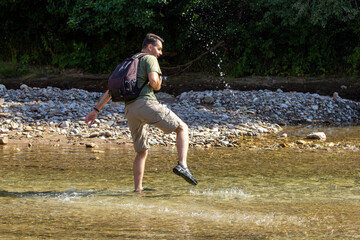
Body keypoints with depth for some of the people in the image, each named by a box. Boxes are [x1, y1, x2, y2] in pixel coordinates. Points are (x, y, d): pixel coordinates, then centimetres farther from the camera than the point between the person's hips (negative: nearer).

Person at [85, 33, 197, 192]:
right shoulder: (150, 59, 7)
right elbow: (153, 80, -12)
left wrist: (96, 110, 28)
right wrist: (157, 86, 12)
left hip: (130, 111, 7)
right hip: (146, 103, -7)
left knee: (142, 152, 18)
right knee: (182, 128, 0)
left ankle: (138, 189, 11)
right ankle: (182, 165, -20)